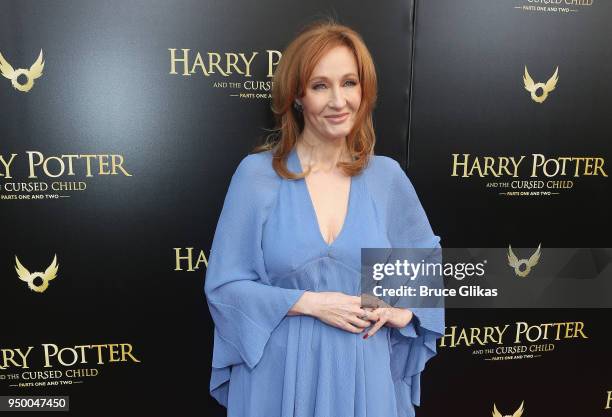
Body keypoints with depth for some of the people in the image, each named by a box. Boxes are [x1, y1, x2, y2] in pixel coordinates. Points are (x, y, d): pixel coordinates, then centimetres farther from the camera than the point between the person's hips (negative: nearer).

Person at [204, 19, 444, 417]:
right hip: (280, 377, -2)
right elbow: (224, 285, -8)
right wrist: (310, 303, -17)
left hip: (364, 375, 3)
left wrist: (404, 310, -5)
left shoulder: (387, 175, -2)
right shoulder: (257, 173, -10)